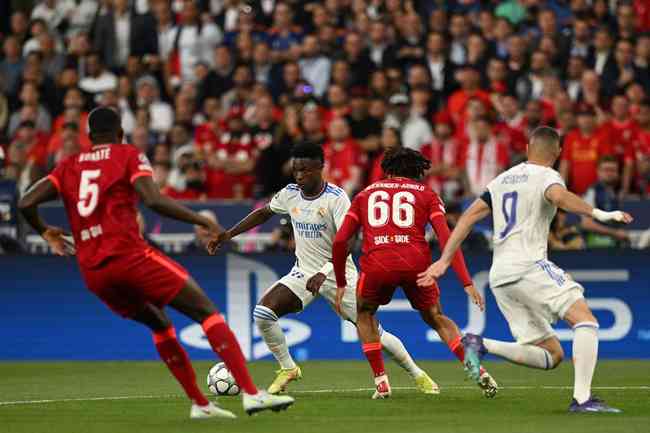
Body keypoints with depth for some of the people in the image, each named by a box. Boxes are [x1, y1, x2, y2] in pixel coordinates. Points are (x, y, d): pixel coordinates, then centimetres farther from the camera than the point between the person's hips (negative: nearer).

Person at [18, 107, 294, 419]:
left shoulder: (69, 166, 17)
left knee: (160, 325, 26)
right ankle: (251, 393, -17)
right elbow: (154, 200, -13)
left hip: (92, 272, 6)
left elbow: (26, 204, 7)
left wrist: (45, 232, 27)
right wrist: (202, 221, -6)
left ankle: (199, 403, 19)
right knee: (208, 313, -2)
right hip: (130, 256, -6)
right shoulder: (129, 156, 4)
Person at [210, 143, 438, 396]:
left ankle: (418, 375, 16)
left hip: (338, 274, -4)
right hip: (303, 272, 5)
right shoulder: (290, 194, -2)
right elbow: (264, 213, 18)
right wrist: (229, 234, 13)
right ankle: (288, 369, 2)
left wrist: (323, 274, -39)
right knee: (262, 312, -17)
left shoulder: (336, 198, -19)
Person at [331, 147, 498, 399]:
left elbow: (340, 241, 16)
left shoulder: (366, 194, 25)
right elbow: (447, 240, 7)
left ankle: (381, 381, 16)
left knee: (365, 314, 28)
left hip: (376, 264, 0)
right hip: (416, 262, 0)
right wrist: (467, 283, 2)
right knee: (436, 319, 22)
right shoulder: (427, 195, 20)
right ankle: (479, 373, 9)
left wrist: (340, 284, 26)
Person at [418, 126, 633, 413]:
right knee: (585, 320, -12)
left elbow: (469, 216, 19)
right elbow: (560, 197, -24)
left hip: (500, 276, 8)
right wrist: (598, 214, -24)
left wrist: (444, 261, 19)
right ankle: (582, 399, -26)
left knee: (551, 355, 7)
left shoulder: (503, 179, 22)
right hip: (529, 266, -8)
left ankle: (481, 345, -7)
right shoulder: (546, 176, 0)